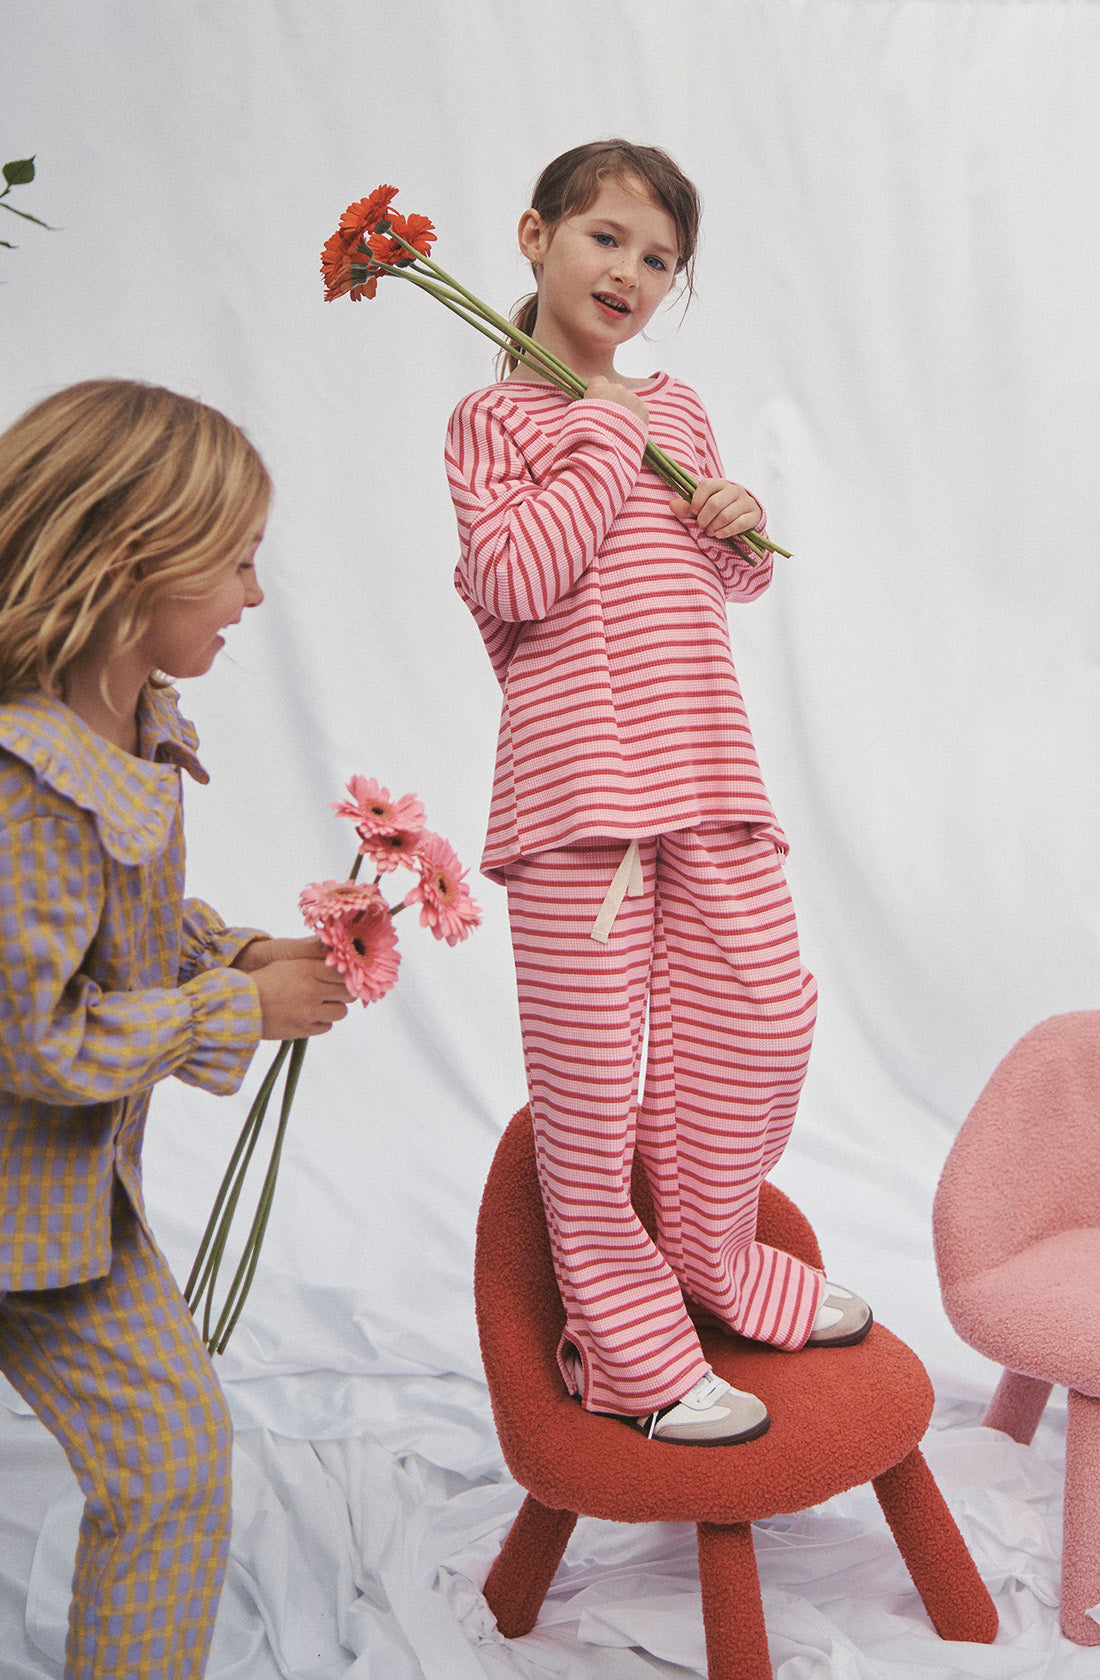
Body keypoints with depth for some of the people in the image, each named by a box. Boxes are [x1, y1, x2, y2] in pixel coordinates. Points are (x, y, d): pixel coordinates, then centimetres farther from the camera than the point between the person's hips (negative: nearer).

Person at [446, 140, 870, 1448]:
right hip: (573, 763, -6)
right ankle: (621, 1338, 16)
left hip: (704, 753, 6)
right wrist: (607, 448, -8)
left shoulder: (677, 409, 19)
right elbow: (513, 580, -13)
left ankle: (708, 1254, 31)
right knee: (590, 1055, -1)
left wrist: (743, 527, 5)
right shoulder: (494, 416, 2)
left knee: (763, 1011, 6)